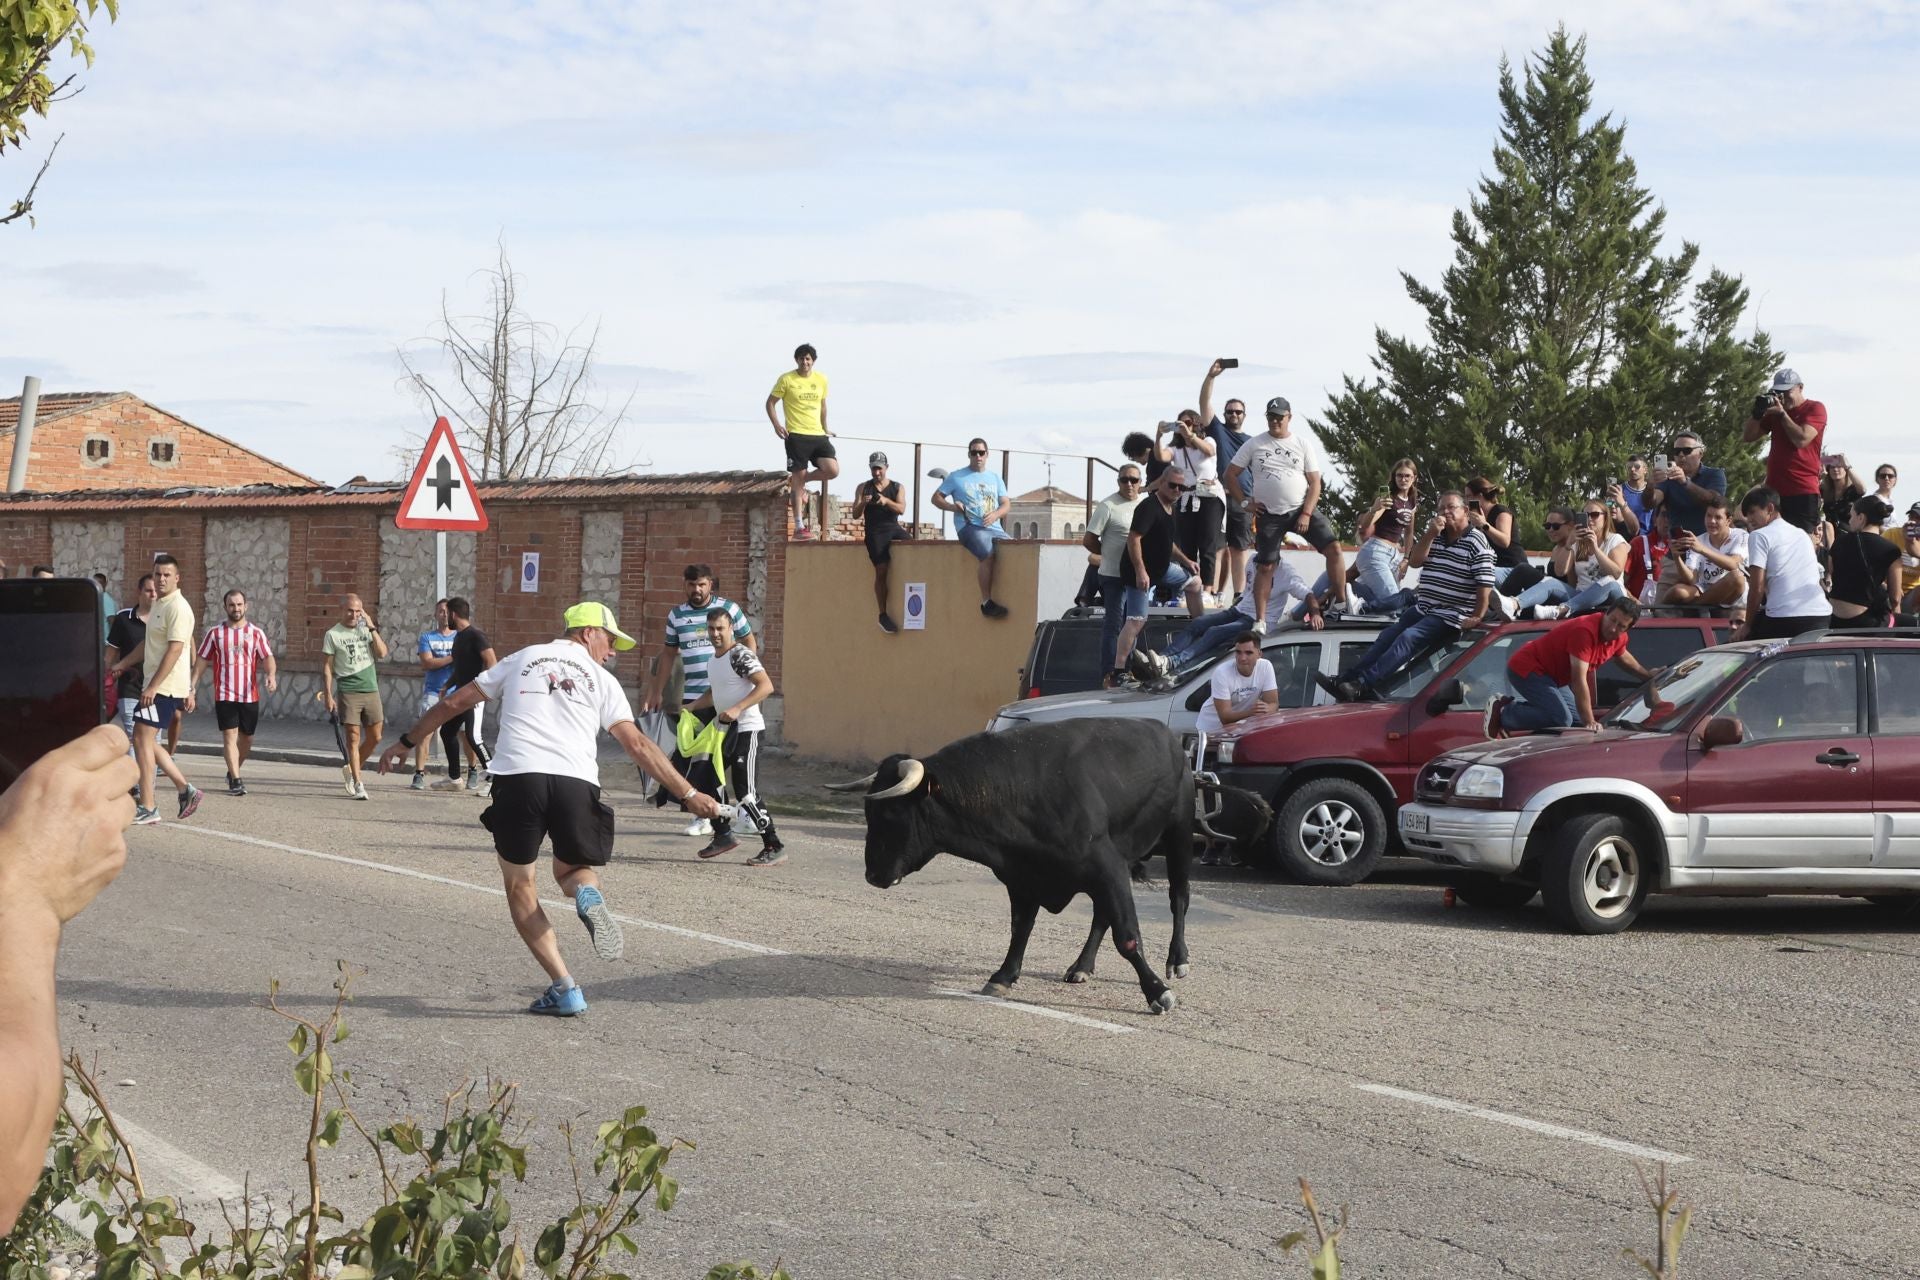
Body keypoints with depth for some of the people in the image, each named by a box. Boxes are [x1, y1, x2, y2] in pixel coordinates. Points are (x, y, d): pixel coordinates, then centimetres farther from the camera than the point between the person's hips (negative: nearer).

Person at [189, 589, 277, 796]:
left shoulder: (256, 633, 6)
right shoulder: (215, 633, 5)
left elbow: (268, 657, 1)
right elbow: (202, 661, 8)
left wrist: (271, 675, -20)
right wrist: (192, 687, 1)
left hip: (250, 695, 2)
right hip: (224, 695, -2)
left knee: (246, 739, 10)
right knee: (230, 736, -10)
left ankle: (234, 771, 32)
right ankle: (235, 780, -11)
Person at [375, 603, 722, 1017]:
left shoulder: (521, 660, 20)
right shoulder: (602, 680, 16)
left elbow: (454, 703, 21)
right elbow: (637, 744, 7)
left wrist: (406, 742, 32)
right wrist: (689, 794, 8)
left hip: (517, 777, 0)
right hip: (576, 783, 0)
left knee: (520, 886, 12)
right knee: (572, 869, 25)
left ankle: (564, 987, 1)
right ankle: (587, 894, -14)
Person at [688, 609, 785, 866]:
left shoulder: (740, 655, -13)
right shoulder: (713, 660, 15)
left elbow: (766, 686, -23)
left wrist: (738, 708, -31)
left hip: (747, 729, -9)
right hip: (725, 730, 9)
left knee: (746, 793, -12)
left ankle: (774, 847, -6)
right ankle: (724, 835, 23)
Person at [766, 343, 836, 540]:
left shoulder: (821, 379, 10)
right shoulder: (786, 379, -2)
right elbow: (770, 402, 3)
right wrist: (776, 425, -9)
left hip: (818, 435, 4)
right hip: (796, 435, -4)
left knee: (832, 470, -14)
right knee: (799, 476, -5)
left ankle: (798, 481, 15)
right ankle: (799, 526, 0)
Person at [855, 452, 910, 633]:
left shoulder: (897, 487, 11)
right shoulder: (863, 487, 10)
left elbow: (902, 509, -4)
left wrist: (886, 501, -23)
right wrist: (862, 503, -19)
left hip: (894, 528, 2)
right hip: (875, 531, -2)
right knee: (881, 570, -16)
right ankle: (883, 615, -16)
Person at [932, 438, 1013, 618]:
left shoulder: (995, 478, 22)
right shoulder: (956, 477, 12)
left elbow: (1005, 505, 15)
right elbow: (936, 498, 11)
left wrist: (995, 514, -8)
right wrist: (953, 506, -9)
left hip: (994, 528, 5)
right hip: (970, 527, -5)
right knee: (988, 555, -33)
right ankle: (986, 602, -32)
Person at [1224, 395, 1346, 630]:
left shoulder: (1303, 444, 3)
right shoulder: (1254, 445, 3)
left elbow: (1314, 482, 0)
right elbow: (1230, 474, 7)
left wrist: (1306, 514, -11)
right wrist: (1245, 502, -1)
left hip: (1301, 509, 0)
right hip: (1269, 515, 0)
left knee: (1333, 547, -14)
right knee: (1265, 567, 0)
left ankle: (1341, 602, -3)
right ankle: (1260, 620, 5)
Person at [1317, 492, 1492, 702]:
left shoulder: (1476, 541, -7)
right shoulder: (1436, 535, 18)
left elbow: (1485, 584, -12)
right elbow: (1415, 561, 5)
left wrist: (1477, 617, -17)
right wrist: (1430, 534, -8)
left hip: (1450, 615, -8)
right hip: (1423, 608, 8)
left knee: (1409, 637, -27)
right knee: (1388, 635, -6)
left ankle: (1363, 684, -39)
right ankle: (1344, 680, -11)